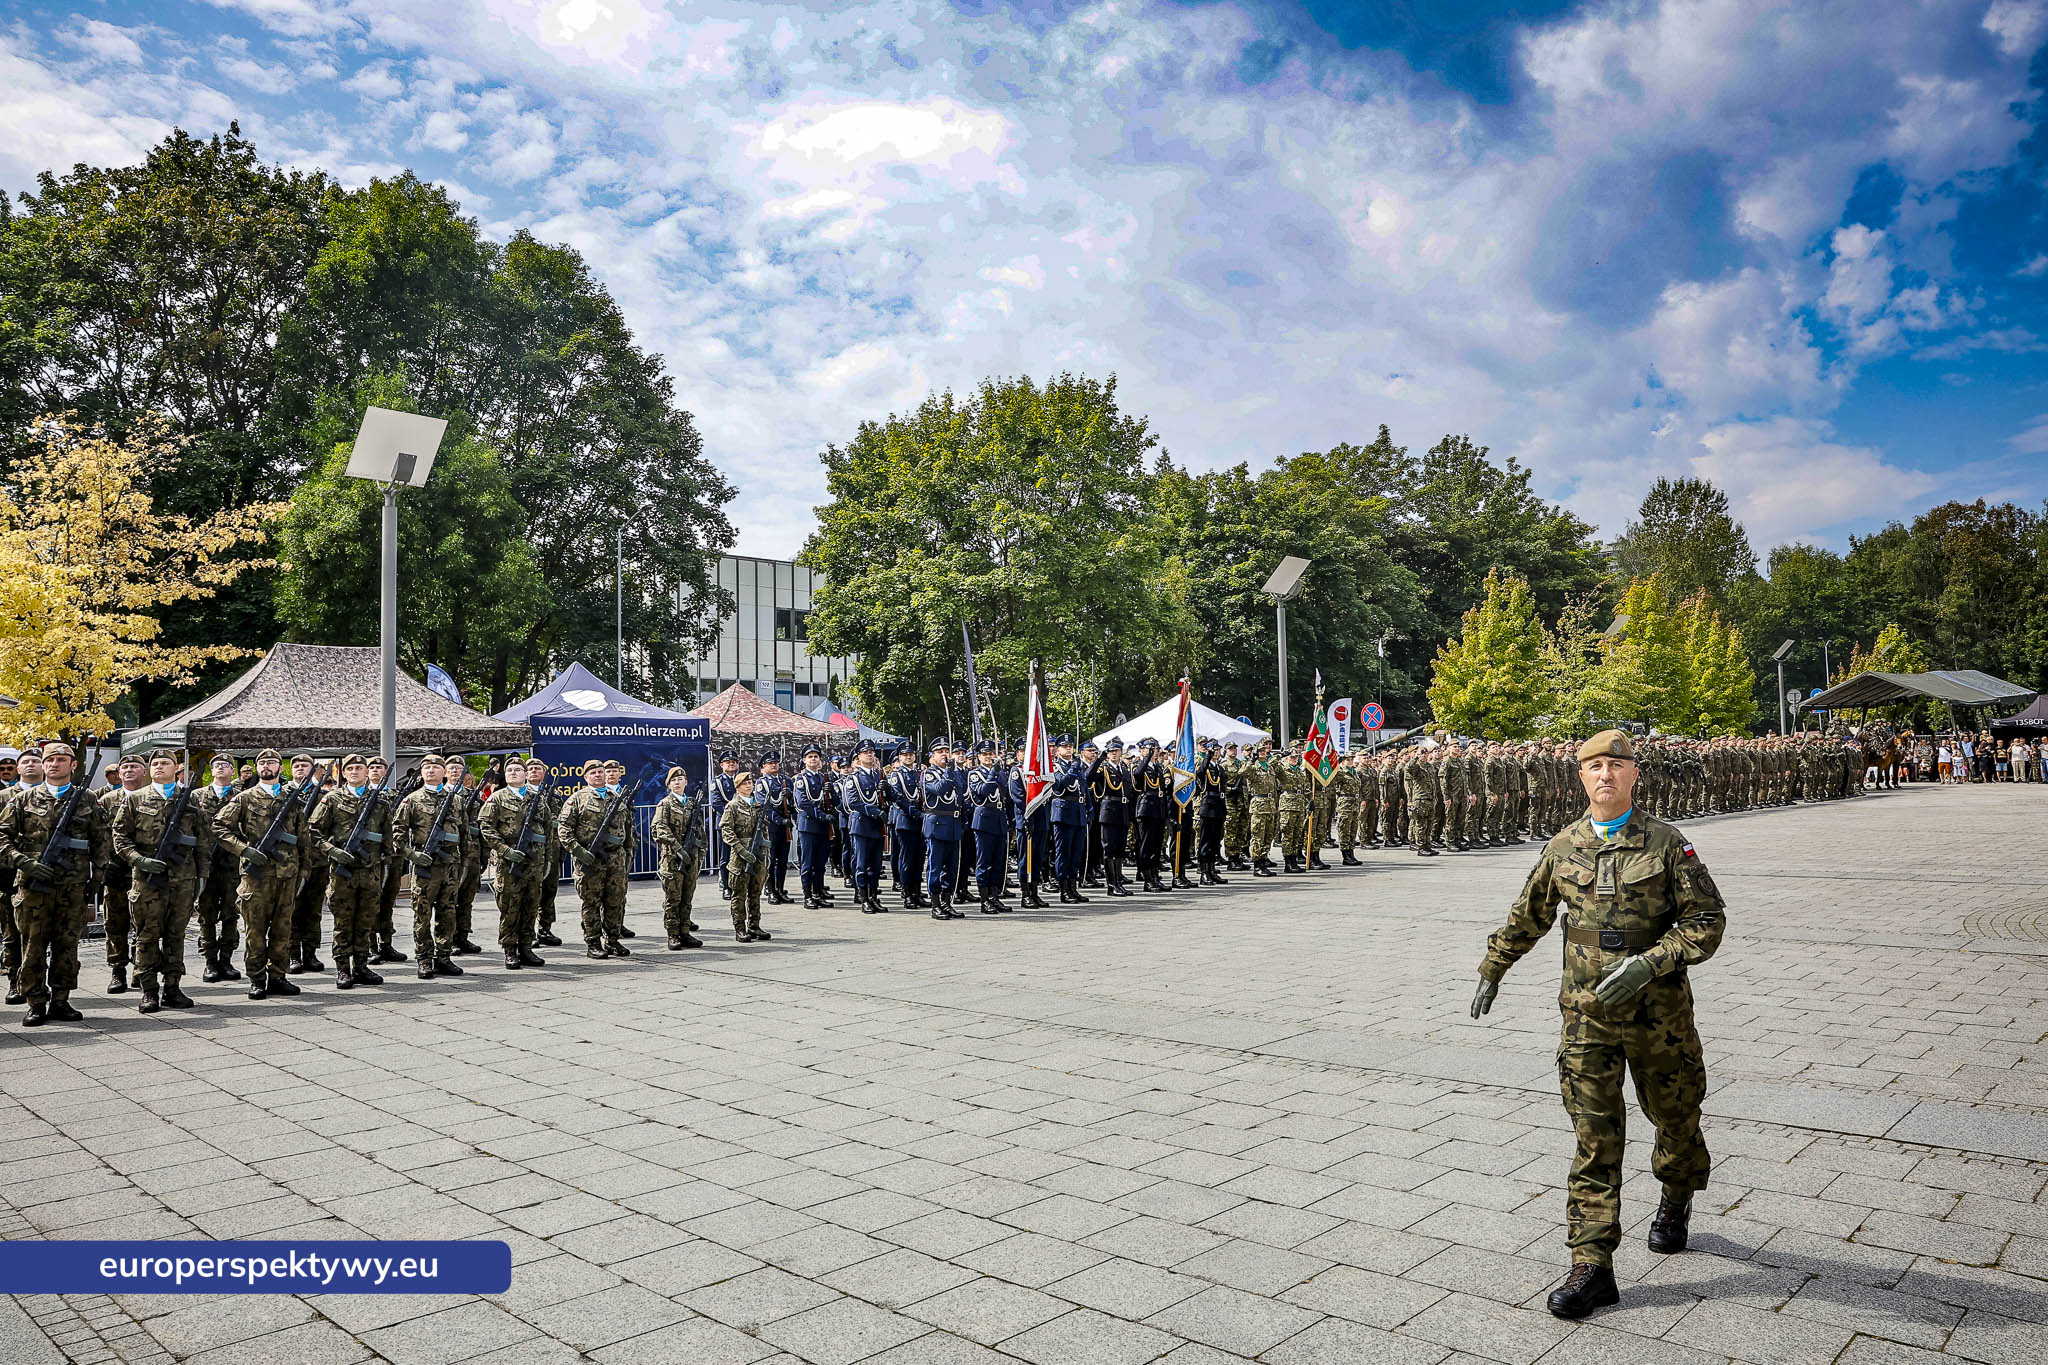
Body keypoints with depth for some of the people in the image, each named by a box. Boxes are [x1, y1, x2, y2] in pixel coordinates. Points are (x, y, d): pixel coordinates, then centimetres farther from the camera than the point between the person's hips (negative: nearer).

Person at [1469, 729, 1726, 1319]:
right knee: (1595, 1140, -1)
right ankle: (1592, 1267, 1)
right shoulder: (1563, 849, 3)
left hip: (1659, 1012, -1)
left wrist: (1649, 963, -21)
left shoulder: (1666, 843, -6)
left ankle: (1676, 1202, 50)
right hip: (1588, 1015, 1)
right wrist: (1491, 972, 23)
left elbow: (1708, 919, -8)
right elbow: (1527, 917, 17)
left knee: (1676, 1117, 19)